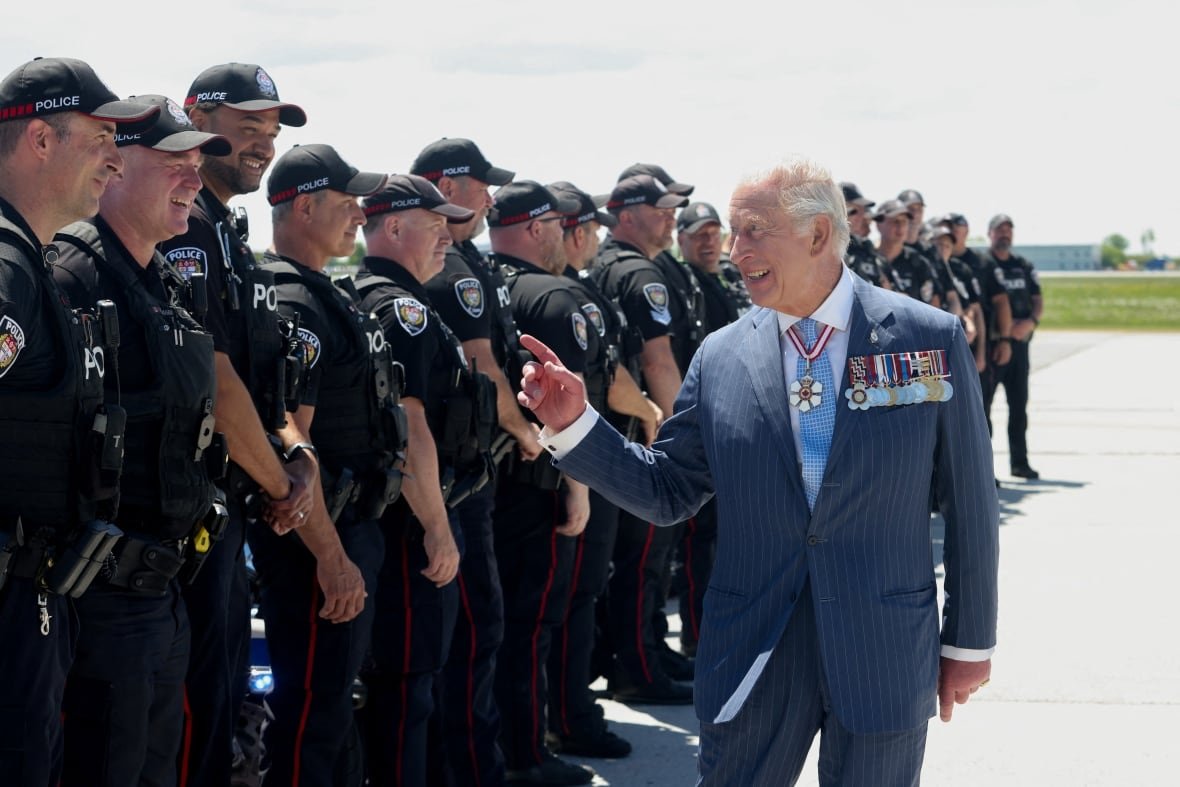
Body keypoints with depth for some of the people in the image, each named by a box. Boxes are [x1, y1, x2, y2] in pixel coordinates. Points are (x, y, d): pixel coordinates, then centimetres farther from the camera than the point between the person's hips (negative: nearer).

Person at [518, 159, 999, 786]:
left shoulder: (929, 339, -4)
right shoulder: (720, 357, 1)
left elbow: (969, 503, 0)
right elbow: (666, 492, 7)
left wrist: (969, 642, 3)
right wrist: (573, 424, -7)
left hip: (885, 658, -1)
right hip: (752, 661, 2)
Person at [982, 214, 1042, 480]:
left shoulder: (1024, 266, 15)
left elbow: (1038, 301, 14)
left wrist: (1031, 322, -8)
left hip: (1019, 343, 6)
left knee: (1019, 405, 9)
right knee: (982, 403, -3)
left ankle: (1019, 461, 17)